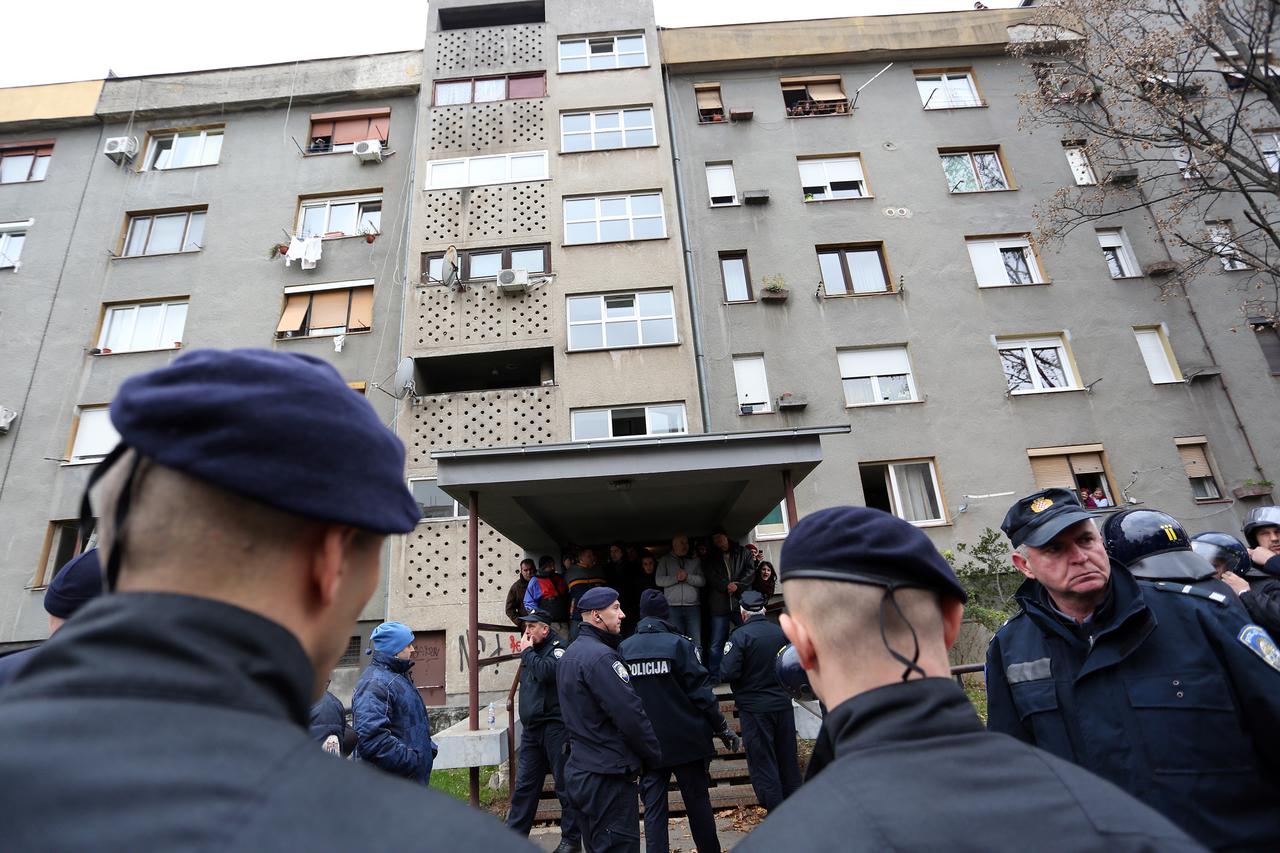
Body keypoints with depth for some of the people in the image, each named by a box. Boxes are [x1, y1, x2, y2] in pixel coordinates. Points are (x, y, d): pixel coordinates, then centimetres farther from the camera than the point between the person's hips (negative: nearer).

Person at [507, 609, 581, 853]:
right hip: (531, 727, 8)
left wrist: (527, 652, -17)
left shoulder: (557, 648, -12)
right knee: (524, 784, 14)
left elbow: (546, 671, -31)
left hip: (554, 727, -7)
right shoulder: (533, 650, 12)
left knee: (564, 784, 4)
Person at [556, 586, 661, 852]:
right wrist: (656, 757, -7)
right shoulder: (601, 656, -21)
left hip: (580, 771, 10)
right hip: (607, 776, -10)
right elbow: (631, 715, -22)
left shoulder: (569, 654, 11)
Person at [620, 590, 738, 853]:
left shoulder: (624, 648, -3)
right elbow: (700, 691, -12)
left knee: (653, 808, 9)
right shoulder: (679, 643, -12)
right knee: (697, 802, 13)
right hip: (686, 740, -2)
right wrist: (722, 728, -1)